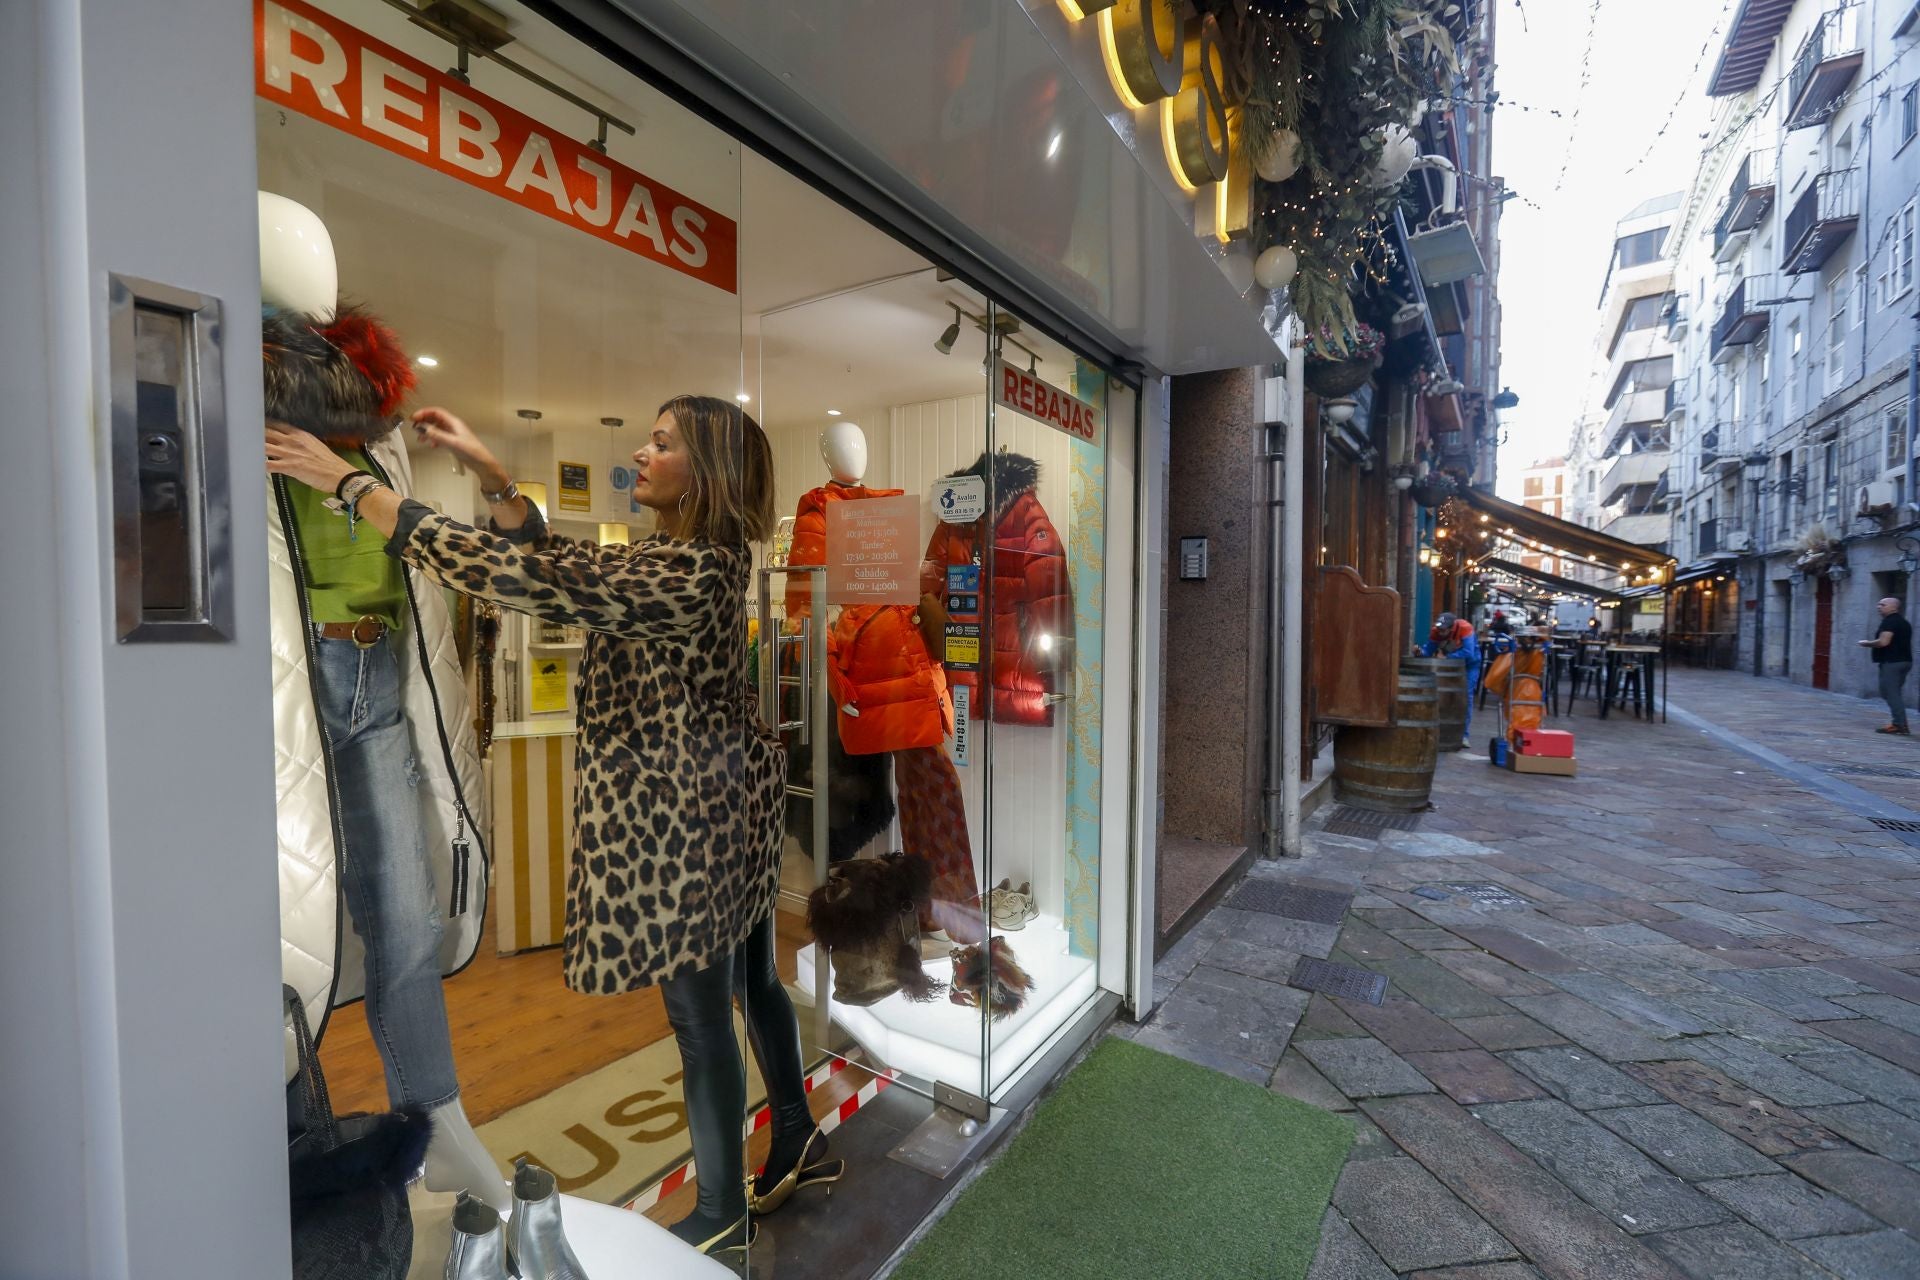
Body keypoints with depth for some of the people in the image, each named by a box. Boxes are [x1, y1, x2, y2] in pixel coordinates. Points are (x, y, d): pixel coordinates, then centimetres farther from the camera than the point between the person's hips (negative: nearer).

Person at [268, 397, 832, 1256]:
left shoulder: (687, 571, -23)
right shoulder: (695, 560, 8)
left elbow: (517, 575, -26)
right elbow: (556, 565, 14)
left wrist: (348, 483, -18)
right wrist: (488, 472, 8)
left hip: (683, 822, -10)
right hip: (723, 803, 10)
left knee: (701, 1018, 9)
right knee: (752, 985, 23)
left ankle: (722, 1214, 32)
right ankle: (800, 1144, 44)